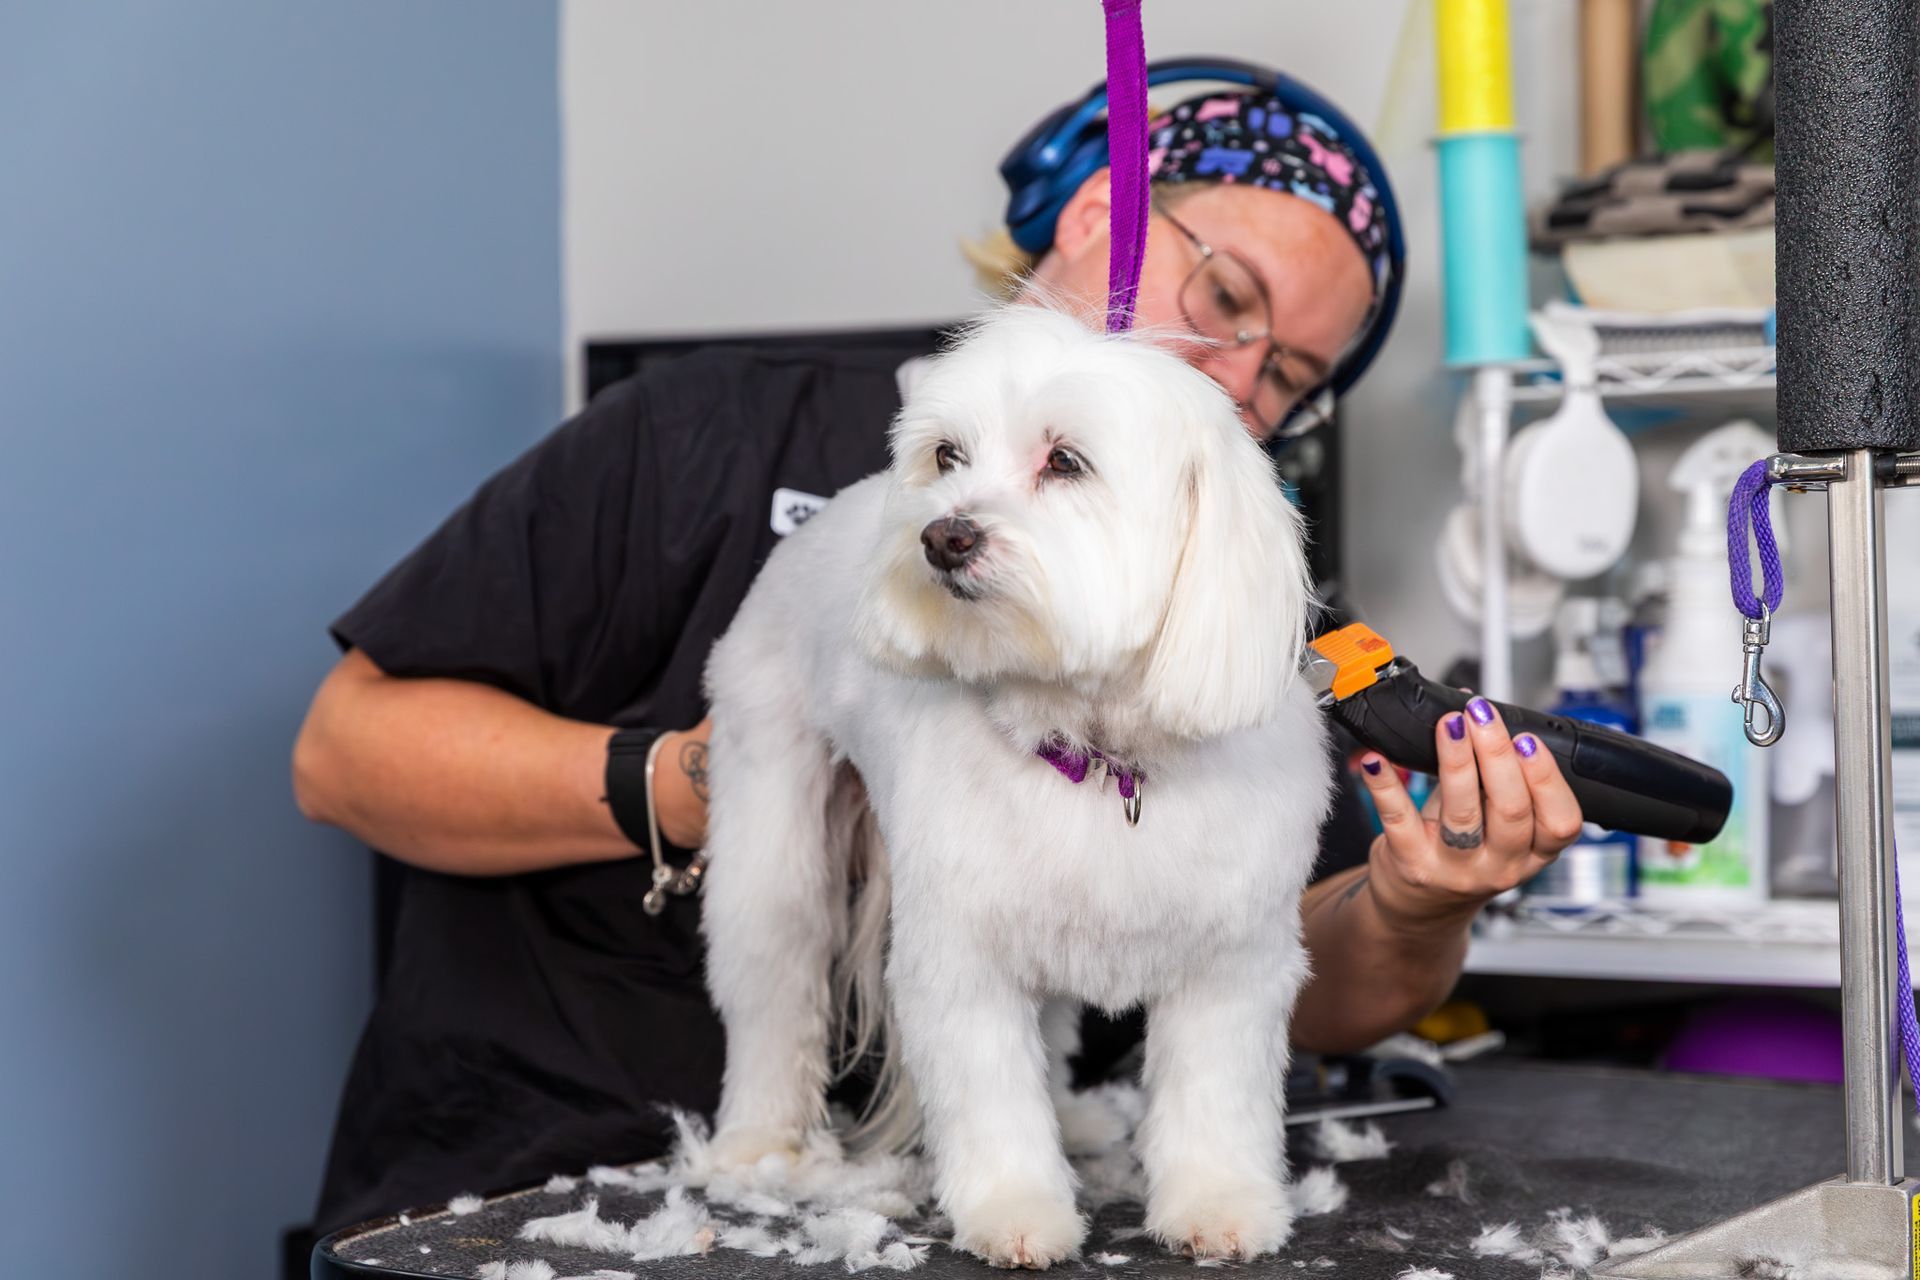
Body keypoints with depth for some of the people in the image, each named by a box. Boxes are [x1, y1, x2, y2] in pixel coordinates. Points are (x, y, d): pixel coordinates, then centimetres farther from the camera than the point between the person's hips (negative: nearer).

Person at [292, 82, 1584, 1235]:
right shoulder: (735, 434, -3)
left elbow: (1317, 989, 3)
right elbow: (350, 741, -5)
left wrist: (1414, 916, -20)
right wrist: (673, 789, -19)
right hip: (533, 1183, -4)